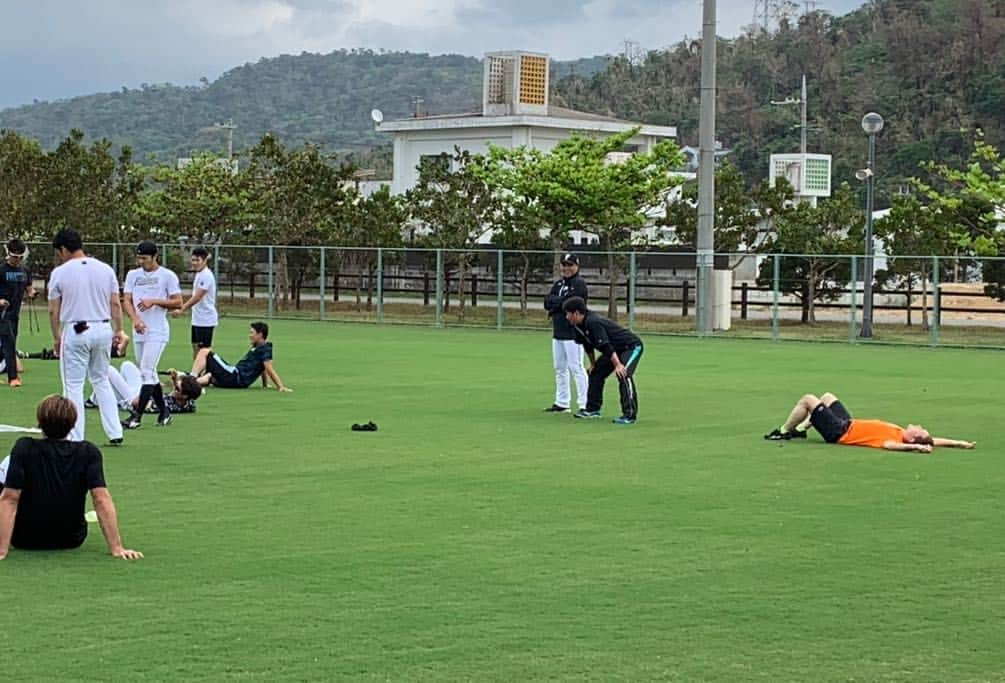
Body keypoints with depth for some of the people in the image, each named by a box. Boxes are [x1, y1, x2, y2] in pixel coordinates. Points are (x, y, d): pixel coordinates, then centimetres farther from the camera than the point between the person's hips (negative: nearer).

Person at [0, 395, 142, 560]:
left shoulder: (24, 448, -17)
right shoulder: (89, 452, -14)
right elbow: (102, 499, -21)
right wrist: (116, 548, -21)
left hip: (26, 540, -2)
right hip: (71, 541, 2)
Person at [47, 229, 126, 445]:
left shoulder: (59, 273, -6)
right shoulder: (106, 269, 3)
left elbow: (53, 310, -2)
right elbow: (116, 304, 4)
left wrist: (56, 338, 8)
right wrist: (118, 331, 13)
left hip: (75, 331, -4)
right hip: (103, 329, 4)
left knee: (73, 386, 3)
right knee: (101, 381, 17)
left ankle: (75, 438, 2)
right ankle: (115, 433, 13)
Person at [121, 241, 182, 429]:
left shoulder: (167, 276, -3)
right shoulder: (133, 275, 11)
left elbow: (178, 302, -3)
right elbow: (127, 300, 5)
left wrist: (154, 301, -15)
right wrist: (135, 319, -14)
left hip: (157, 332, -6)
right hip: (139, 332, 6)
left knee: (147, 371, -13)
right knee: (149, 373, 11)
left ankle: (137, 416, -15)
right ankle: (163, 411, 23)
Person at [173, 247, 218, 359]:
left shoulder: (206, 275, -18)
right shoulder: (199, 274, 12)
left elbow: (197, 297, -23)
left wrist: (181, 310, -24)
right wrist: (182, 307, 13)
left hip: (206, 320, -10)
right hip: (197, 319, 10)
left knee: (204, 349, -6)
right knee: (195, 347, 13)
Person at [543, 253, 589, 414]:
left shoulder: (579, 284, -8)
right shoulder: (558, 284, 16)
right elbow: (547, 302, 5)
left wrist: (554, 306, -4)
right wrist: (560, 301, -10)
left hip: (573, 333, -8)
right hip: (558, 332, 9)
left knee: (576, 367, -11)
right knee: (559, 368, 13)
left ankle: (584, 404, -11)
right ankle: (562, 403, 22)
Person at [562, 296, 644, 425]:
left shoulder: (593, 323, -30)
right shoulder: (579, 326, 0)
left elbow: (606, 346, -35)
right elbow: (588, 345, 16)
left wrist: (618, 365, -38)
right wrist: (593, 363, 19)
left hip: (632, 346, -11)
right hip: (616, 350, 11)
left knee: (623, 375, -29)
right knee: (596, 373, 15)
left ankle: (630, 415, -30)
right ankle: (593, 409, 24)